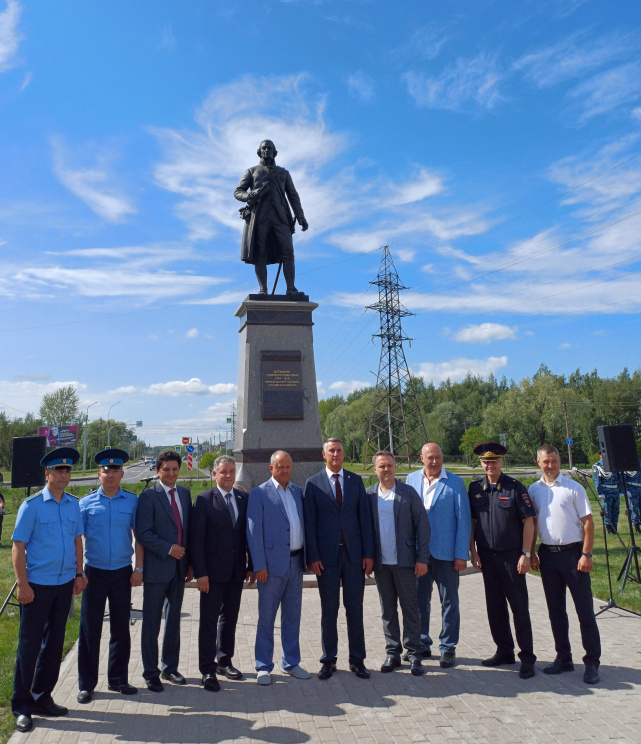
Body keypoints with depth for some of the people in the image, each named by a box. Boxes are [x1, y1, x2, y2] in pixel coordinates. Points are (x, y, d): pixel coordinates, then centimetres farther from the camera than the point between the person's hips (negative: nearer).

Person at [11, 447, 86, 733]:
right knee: (29, 644, 6)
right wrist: (23, 585, -13)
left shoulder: (73, 504, 4)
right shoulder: (31, 505, -10)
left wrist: (79, 574, 8)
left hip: (65, 584, 5)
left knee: (54, 643, 14)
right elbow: (18, 547, -9)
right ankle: (22, 705, 22)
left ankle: (43, 698, 29)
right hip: (37, 585, -5)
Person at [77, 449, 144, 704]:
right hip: (94, 572, -1)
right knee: (90, 629, 6)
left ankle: (118, 679, 27)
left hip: (122, 573, 1)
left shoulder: (132, 501, 0)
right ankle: (86, 684, 22)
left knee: (121, 628, 11)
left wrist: (139, 569, -2)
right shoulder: (87, 503, -2)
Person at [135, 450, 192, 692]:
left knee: (174, 620, 17)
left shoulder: (185, 494, 7)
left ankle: (170, 667, 32)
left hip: (179, 567, 5)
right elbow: (143, 534, -14)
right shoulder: (148, 496, -10)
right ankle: (151, 673, 22)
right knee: (151, 623, 7)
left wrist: (190, 562, 8)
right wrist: (168, 549, -17)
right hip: (156, 568, -5)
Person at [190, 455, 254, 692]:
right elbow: (196, 539, -10)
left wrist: (251, 566, 6)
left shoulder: (244, 498, 4)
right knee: (209, 621, 4)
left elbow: (249, 533, 8)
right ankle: (208, 671, 17)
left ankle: (224, 661, 32)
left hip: (236, 571, 5)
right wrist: (200, 572, -14)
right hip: (213, 572, -4)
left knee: (230, 618, 16)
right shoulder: (204, 499, -9)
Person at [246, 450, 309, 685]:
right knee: (266, 617, 6)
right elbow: (253, 531, -8)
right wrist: (259, 566, -12)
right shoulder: (259, 493, -6)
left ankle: (291, 663, 29)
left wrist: (307, 557, 7)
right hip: (272, 563, -5)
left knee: (292, 616, 15)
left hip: (295, 562, 5)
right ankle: (263, 667, 20)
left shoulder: (298, 491, 10)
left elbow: (304, 524, 13)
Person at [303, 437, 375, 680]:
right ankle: (328, 661, 23)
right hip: (326, 556, -1)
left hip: (354, 554, 2)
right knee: (329, 611, 9)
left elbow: (365, 518, 4)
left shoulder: (356, 481, 6)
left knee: (355, 609, 9)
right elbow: (310, 523, -2)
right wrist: (313, 557, -8)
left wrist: (368, 553, -1)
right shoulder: (313, 483, 0)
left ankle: (357, 660, 23)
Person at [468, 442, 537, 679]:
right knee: (494, 606, 12)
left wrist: (525, 554, -10)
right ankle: (504, 651, 27)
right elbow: (471, 522, 8)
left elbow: (528, 522, -6)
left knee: (519, 606, 2)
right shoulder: (475, 488, 3)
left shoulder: (515, 487, -7)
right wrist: (473, 552, 3)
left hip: (511, 556, -4)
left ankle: (527, 657, 14)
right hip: (487, 556, 4)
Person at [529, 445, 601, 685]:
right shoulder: (534, 490, 5)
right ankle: (563, 658, 26)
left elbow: (588, 522, -6)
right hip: (548, 554, 4)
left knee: (585, 609, 2)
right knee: (555, 610, 13)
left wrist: (586, 554, -11)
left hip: (573, 552, -4)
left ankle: (592, 662, 15)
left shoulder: (573, 487, -6)